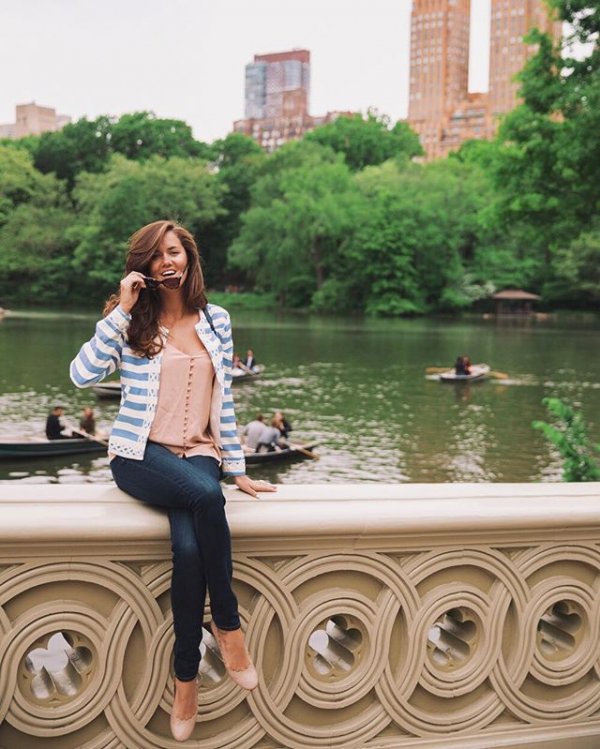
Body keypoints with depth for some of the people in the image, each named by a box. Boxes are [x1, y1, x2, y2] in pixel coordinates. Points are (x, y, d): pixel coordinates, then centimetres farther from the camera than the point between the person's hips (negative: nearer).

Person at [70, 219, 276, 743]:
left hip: (199, 455, 2)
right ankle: (228, 623, -18)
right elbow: (82, 375, -14)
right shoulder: (131, 322, 3)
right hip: (139, 454, -2)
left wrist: (237, 469, 10)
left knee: (189, 546, -29)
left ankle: (186, 677, -12)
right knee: (205, 494, -35)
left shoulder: (216, 320, 9)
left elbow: (224, 400, 12)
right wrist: (121, 310, -14)